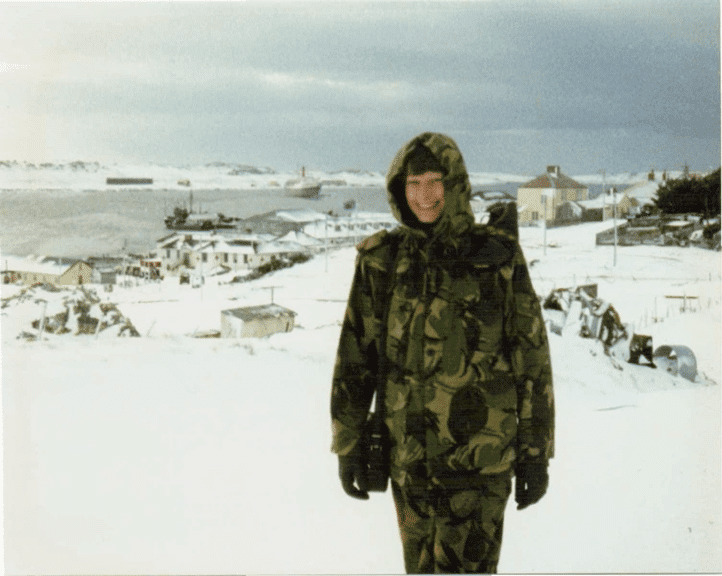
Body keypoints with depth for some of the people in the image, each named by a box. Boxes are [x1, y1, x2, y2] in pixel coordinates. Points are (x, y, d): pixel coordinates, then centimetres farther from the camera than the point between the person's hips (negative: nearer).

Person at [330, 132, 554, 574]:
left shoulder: (498, 256, -4)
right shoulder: (382, 261, 3)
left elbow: (532, 357, -1)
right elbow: (354, 358, 8)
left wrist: (536, 453, -2)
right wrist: (348, 443, 7)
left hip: (481, 452, -3)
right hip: (409, 455, 3)